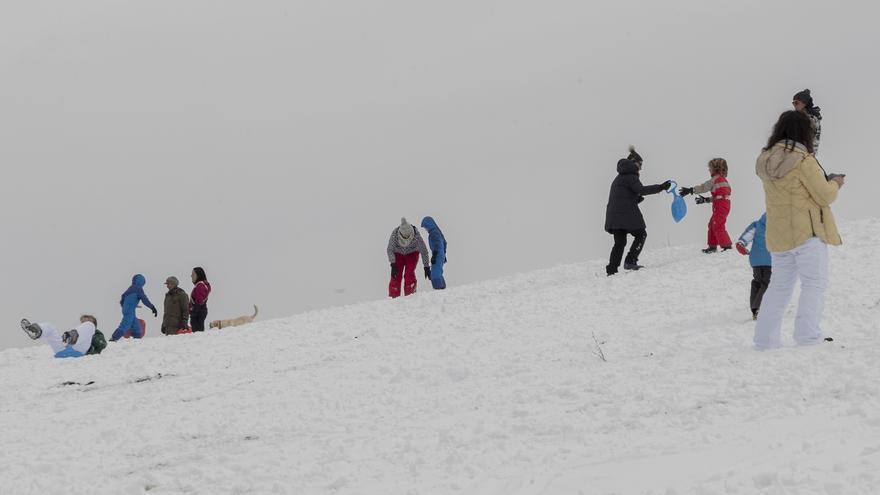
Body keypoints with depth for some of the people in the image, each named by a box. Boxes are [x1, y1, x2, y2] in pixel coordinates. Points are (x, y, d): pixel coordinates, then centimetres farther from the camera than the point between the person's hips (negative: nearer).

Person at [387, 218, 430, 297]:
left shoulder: (416, 235, -32)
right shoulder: (394, 233, -32)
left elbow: (424, 251, -20)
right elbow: (389, 250, -21)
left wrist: (427, 267, -19)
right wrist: (393, 264, -31)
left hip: (412, 253, 0)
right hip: (398, 254, 0)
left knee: (409, 274, -20)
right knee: (396, 276, -14)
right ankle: (393, 298, -9)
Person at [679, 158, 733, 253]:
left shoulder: (715, 179, -8)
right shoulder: (723, 179, 21)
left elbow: (703, 187, -10)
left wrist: (690, 190, -7)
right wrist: (706, 200, 27)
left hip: (720, 206, -10)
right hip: (725, 205, 10)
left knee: (718, 225, -10)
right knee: (712, 224, 16)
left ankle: (727, 245, -15)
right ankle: (712, 246, 21)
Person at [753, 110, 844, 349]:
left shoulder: (766, 161, 8)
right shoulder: (802, 160, -15)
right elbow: (824, 196, -11)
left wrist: (824, 181, 20)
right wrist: (834, 184, 9)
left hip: (778, 235, 7)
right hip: (807, 231, -7)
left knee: (779, 286, 15)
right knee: (814, 284, -3)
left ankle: (765, 338, 14)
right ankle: (807, 336, -12)